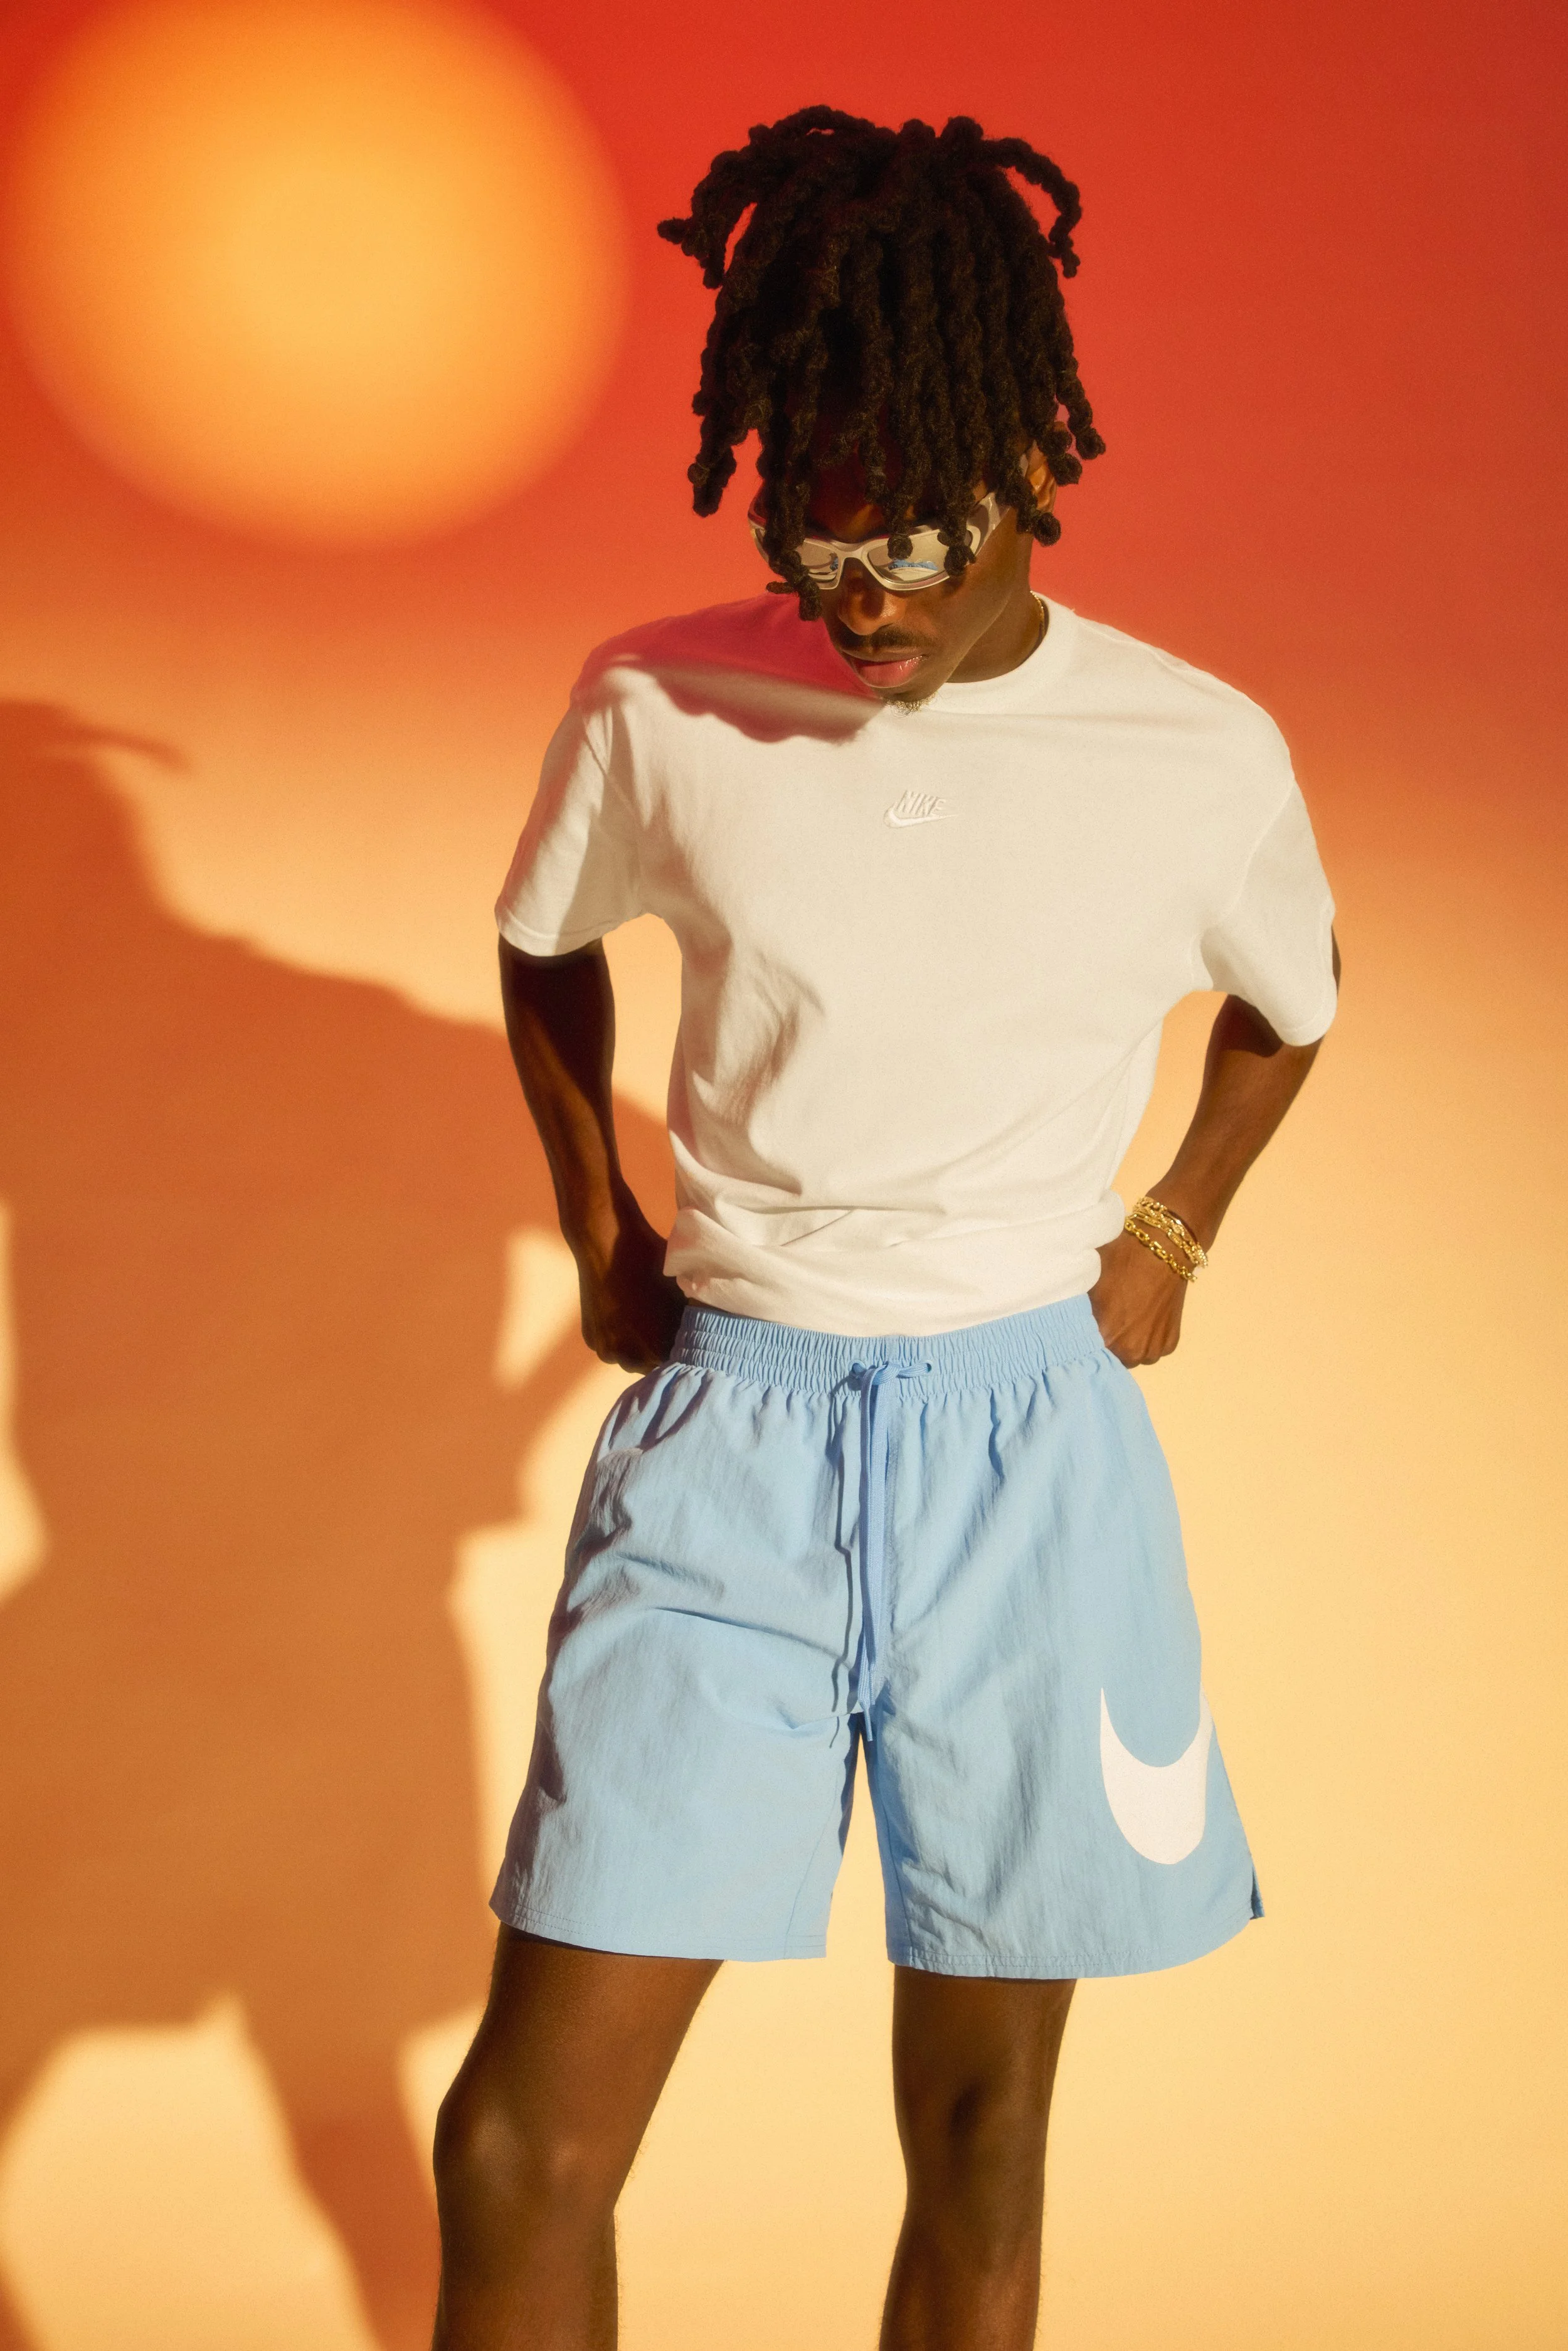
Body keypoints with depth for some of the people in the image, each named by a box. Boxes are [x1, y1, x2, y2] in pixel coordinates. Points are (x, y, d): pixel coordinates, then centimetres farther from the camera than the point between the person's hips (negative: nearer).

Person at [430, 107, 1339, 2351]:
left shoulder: (1202, 758, -4)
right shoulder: (655, 708, -5)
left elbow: (1294, 1002, 17)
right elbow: (543, 950, 16)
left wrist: (1171, 1234, 9)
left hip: (1026, 1435, 1)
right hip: (726, 1426, 0)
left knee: (979, 2122, 12)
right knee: (530, 2133, -3)